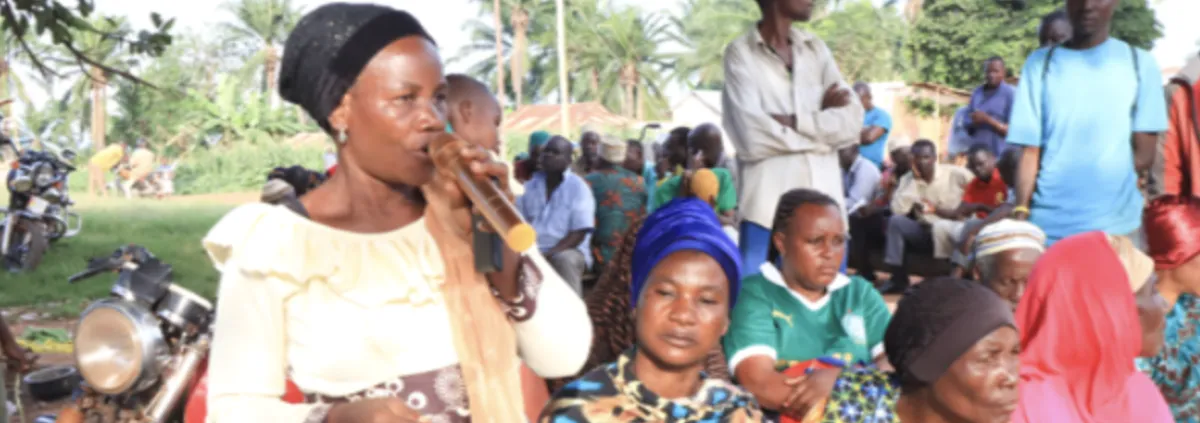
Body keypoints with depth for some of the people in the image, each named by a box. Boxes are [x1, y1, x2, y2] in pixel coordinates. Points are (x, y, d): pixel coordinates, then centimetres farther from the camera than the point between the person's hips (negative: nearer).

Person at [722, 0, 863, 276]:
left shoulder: (816, 49, 14)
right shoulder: (740, 53, 0)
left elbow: (852, 122, 4)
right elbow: (754, 137, -11)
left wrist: (793, 121, -9)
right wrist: (822, 118, -2)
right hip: (767, 202, -4)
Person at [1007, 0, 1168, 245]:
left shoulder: (1139, 63, 6)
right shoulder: (1040, 63, 6)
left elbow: (1144, 154, 4)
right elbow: (1030, 151, 1)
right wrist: (1021, 212, -9)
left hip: (1117, 226, 0)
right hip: (1047, 227, 0)